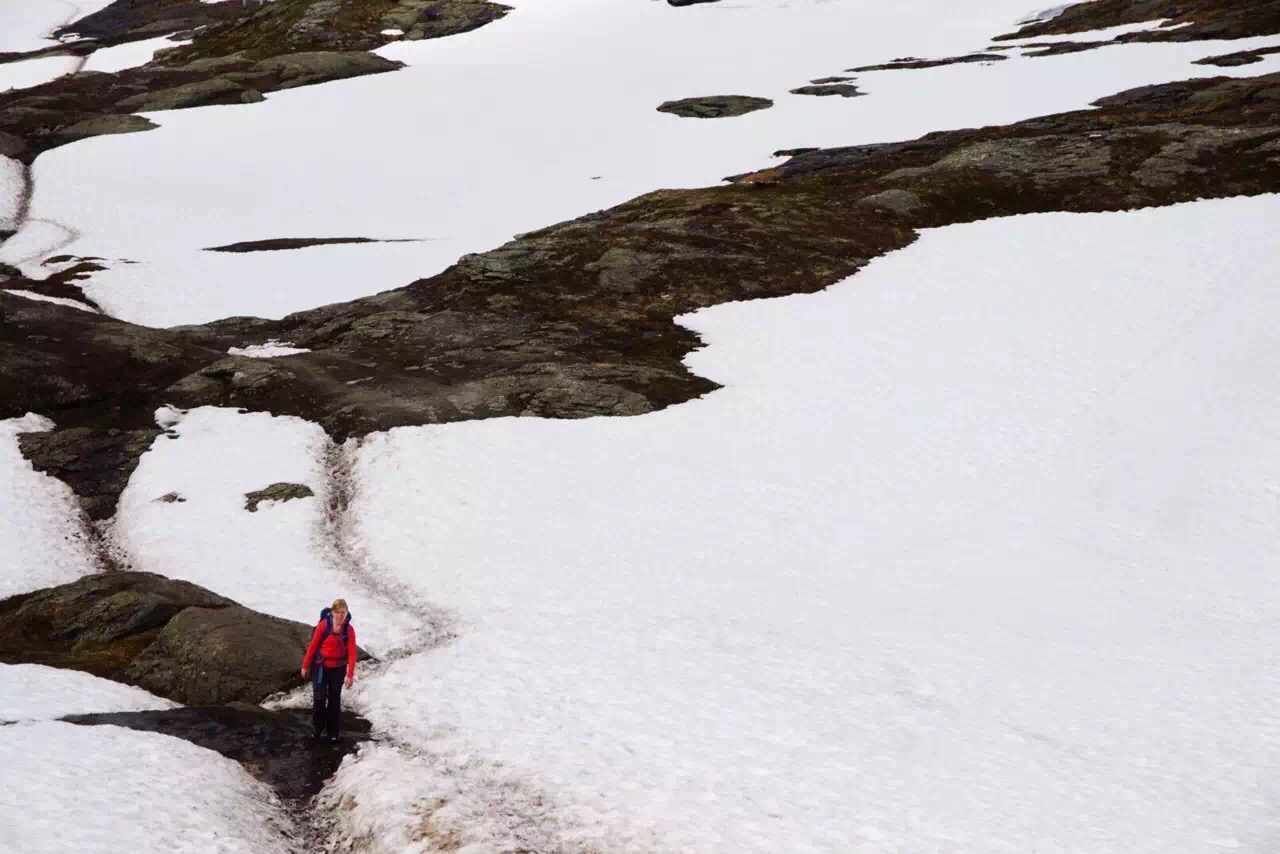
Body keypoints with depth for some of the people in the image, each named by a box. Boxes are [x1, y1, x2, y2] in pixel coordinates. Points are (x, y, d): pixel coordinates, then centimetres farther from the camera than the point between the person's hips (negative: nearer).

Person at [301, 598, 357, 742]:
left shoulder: (349, 629, -13)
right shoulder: (323, 625, -17)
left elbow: (352, 653, -10)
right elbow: (313, 645, -6)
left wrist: (350, 675, -13)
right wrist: (305, 666, 1)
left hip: (338, 669, 1)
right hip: (321, 666, -1)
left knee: (335, 700, 11)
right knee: (319, 698, -2)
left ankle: (333, 731, 24)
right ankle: (318, 727, 19)